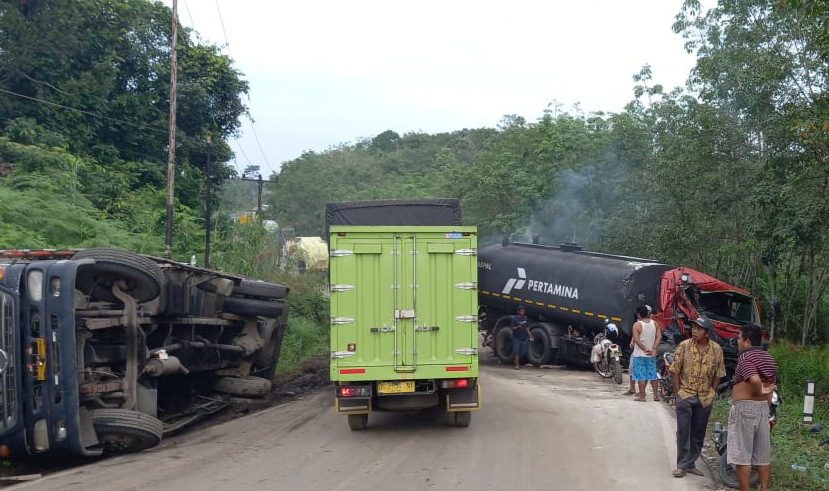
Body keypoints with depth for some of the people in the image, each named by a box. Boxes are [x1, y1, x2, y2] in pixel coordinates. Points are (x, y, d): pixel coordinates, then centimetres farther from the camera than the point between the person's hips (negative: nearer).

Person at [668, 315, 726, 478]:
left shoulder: (716, 350, -4)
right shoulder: (684, 346, -9)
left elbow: (718, 374, 5)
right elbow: (676, 371, -4)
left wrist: (712, 393, 2)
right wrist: (677, 392, -6)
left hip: (705, 398, 2)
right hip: (685, 395, -2)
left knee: (699, 432, 10)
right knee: (683, 431, -2)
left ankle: (691, 463, 21)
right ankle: (682, 465, 6)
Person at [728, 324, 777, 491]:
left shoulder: (746, 357, -14)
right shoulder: (769, 358, 12)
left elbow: (755, 380, -30)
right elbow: (771, 387, 16)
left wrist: (758, 392, -12)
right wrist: (764, 404, 20)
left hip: (744, 408, -8)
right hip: (763, 408, 8)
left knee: (742, 454, -1)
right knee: (763, 454, 12)